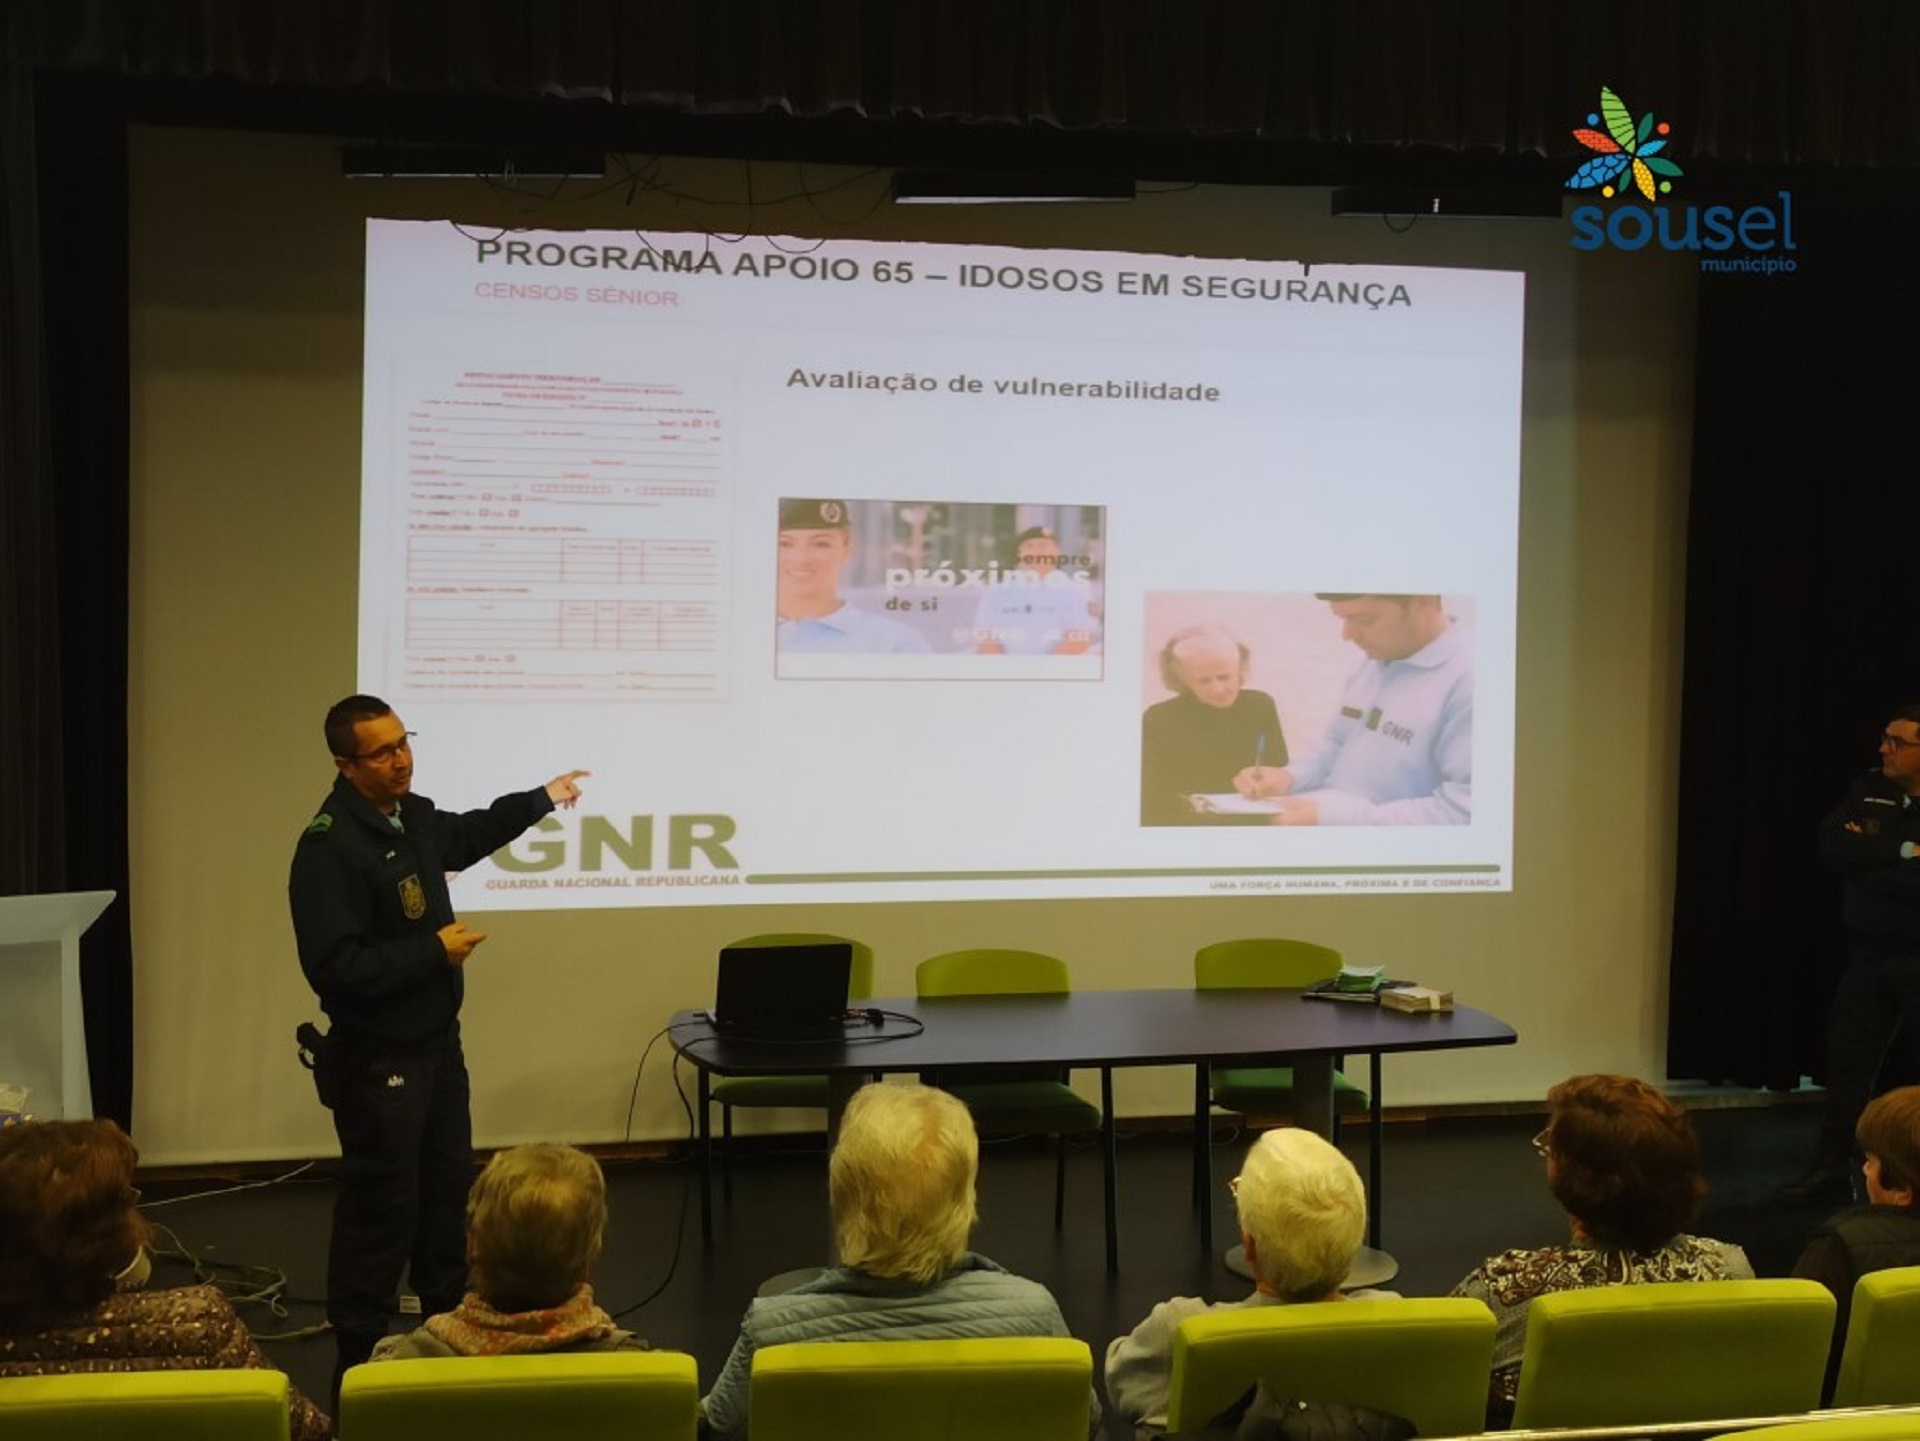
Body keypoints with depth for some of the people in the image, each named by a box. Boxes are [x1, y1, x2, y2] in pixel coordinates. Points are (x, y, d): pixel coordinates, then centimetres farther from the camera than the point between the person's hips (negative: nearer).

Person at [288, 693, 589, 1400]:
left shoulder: (412, 814, 2)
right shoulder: (329, 848, -26)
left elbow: (465, 836, 28)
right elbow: (335, 969, -32)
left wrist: (541, 799, 32)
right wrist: (434, 951, -24)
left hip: (437, 1043, 9)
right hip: (377, 1062, -9)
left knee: (448, 1193, 21)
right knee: (381, 1209, -1)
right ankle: (359, 1361, 13)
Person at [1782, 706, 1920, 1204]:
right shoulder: (1867, 790, 4)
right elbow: (1832, 847, -10)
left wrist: (1867, 857, -14)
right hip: (1868, 956, 5)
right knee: (1847, 1065, 11)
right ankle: (1832, 1169, 22)